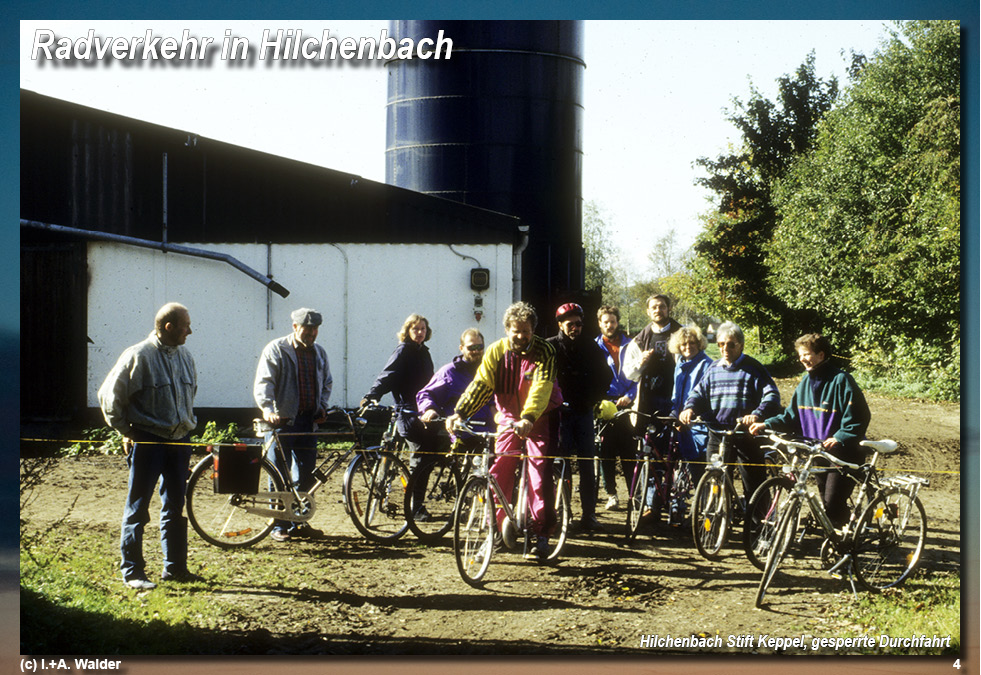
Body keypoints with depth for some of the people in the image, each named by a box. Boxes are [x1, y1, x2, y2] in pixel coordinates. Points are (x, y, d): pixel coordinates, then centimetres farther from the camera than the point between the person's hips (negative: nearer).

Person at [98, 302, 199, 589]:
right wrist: (126, 430, -3)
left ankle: (175, 567, 21)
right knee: (138, 507, 0)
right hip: (147, 441, -7)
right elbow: (109, 395, -6)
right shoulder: (138, 356, -11)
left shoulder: (185, 357, 10)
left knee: (175, 507, 12)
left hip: (179, 441, 7)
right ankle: (132, 571, 6)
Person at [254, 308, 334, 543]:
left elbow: (327, 383, 25)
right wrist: (267, 409, -27)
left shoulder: (319, 353, 13)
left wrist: (322, 407, 9)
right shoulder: (276, 350, -4)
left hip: (307, 421, 5)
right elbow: (263, 382, -12)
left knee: (306, 473, 7)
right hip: (281, 421, -5)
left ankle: (299, 522, 17)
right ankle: (279, 526, 5)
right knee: (279, 475, -2)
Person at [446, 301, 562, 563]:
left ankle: (541, 532, 1)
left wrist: (528, 418, -43)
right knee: (499, 473, -4)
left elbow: (541, 387, -27)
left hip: (539, 420, -3)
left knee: (540, 476, -8)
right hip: (509, 419, 3)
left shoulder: (544, 352, -14)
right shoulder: (496, 352, -5)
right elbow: (481, 384, -13)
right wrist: (460, 412, -28)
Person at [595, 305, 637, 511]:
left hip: (624, 404, 1)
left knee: (629, 451, -2)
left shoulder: (628, 346, 10)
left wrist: (629, 396, -7)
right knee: (606, 452, -1)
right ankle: (611, 494, 7)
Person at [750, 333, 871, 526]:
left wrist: (840, 438, -24)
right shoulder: (806, 382, 9)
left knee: (833, 504, -13)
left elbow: (859, 417, -14)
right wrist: (767, 425, 0)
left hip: (842, 454, -7)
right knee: (826, 503, 11)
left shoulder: (840, 380, -12)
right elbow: (791, 416, 13)